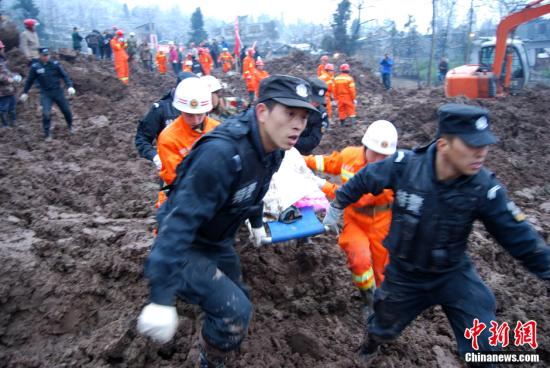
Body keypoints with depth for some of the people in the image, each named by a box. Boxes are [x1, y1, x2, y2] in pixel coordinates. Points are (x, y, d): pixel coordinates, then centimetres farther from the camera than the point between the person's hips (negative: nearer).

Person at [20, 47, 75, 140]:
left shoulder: (55, 64, -7)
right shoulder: (35, 66, -5)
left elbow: (64, 76, -3)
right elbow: (29, 80, 6)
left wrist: (70, 86, -19)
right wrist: (25, 92, 11)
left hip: (58, 91, 1)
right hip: (45, 94, -1)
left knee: (66, 110, 8)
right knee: (46, 114, -11)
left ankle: (70, 126, 37)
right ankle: (47, 134, 5)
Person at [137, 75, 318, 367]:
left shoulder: (272, 149, -9)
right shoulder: (221, 153, -37)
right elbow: (180, 221, -40)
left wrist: (256, 222, 27)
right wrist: (161, 299, -40)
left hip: (218, 242, 9)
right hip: (183, 247, -8)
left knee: (239, 299, 23)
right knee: (235, 311, -21)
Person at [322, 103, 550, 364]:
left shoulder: (485, 188, -24)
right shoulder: (404, 165, -26)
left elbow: (521, 239, -13)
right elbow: (364, 180, -7)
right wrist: (337, 206, 6)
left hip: (454, 274, 0)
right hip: (404, 274, 0)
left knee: (483, 349, -2)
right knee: (383, 329, 22)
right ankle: (372, 343, 59)